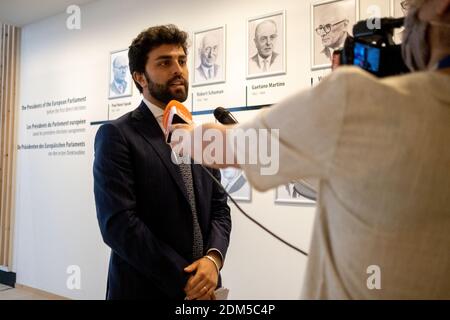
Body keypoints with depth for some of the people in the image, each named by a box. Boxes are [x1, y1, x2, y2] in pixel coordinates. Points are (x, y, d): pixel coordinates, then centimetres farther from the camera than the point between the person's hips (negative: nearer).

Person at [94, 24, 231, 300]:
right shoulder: (116, 135, -11)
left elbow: (219, 208, 5)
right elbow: (118, 223, -18)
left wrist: (213, 258, -13)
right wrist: (183, 280, -17)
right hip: (144, 289, -5)